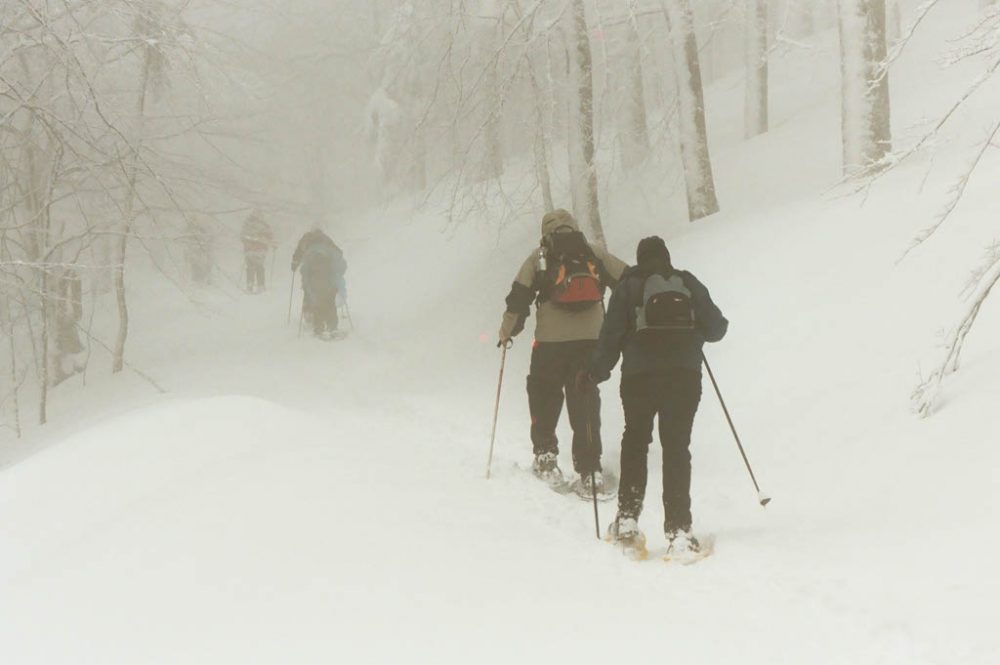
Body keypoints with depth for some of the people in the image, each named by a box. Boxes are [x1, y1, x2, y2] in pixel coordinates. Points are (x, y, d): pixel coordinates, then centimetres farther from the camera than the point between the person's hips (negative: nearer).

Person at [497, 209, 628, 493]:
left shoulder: (540, 257, 8)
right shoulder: (595, 254, 13)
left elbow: (518, 297, 4)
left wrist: (507, 331, 16)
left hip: (551, 341, -2)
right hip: (591, 339, 2)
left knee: (543, 395, 16)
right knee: (585, 403, 5)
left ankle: (545, 455, 10)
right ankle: (590, 470, -1)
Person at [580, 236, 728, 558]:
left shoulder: (629, 287, 5)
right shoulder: (689, 284, 11)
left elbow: (612, 336, 0)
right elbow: (715, 328, 10)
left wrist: (594, 374, 9)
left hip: (639, 378, -1)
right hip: (685, 377, 1)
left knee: (635, 441, 18)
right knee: (677, 448, 2)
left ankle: (627, 519, 12)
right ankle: (678, 531, -9)